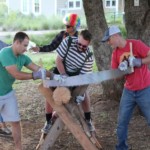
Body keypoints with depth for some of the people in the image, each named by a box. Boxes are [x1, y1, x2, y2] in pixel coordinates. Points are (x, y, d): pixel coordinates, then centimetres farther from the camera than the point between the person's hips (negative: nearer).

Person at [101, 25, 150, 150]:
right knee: (122, 121, 8)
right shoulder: (115, 54, 4)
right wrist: (121, 69, -17)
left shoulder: (136, 44, -14)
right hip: (128, 91, 6)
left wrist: (139, 62, -29)